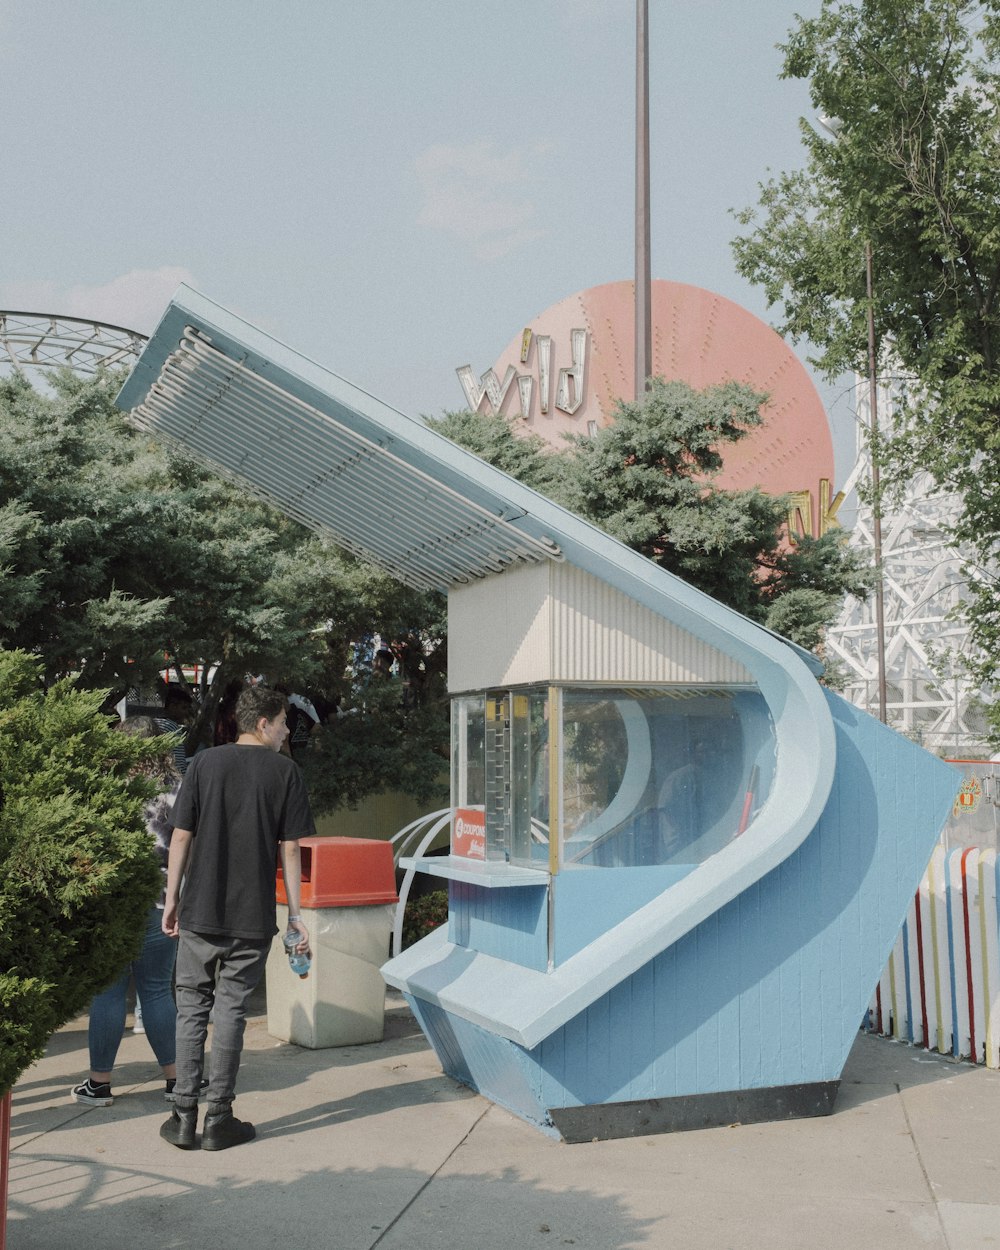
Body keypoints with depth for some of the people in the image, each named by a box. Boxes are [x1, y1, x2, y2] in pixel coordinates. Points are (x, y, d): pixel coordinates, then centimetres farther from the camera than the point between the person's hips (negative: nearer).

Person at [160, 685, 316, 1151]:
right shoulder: (284, 771, -2)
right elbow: (289, 849, -3)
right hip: (252, 917, -2)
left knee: (191, 1009, 11)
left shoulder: (203, 763, 3)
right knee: (231, 1011, 6)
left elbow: (180, 837, 2)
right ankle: (218, 1119, 11)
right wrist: (295, 914, 2)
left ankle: (184, 1116, 12)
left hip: (200, 911, 2)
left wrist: (171, 899, 10)